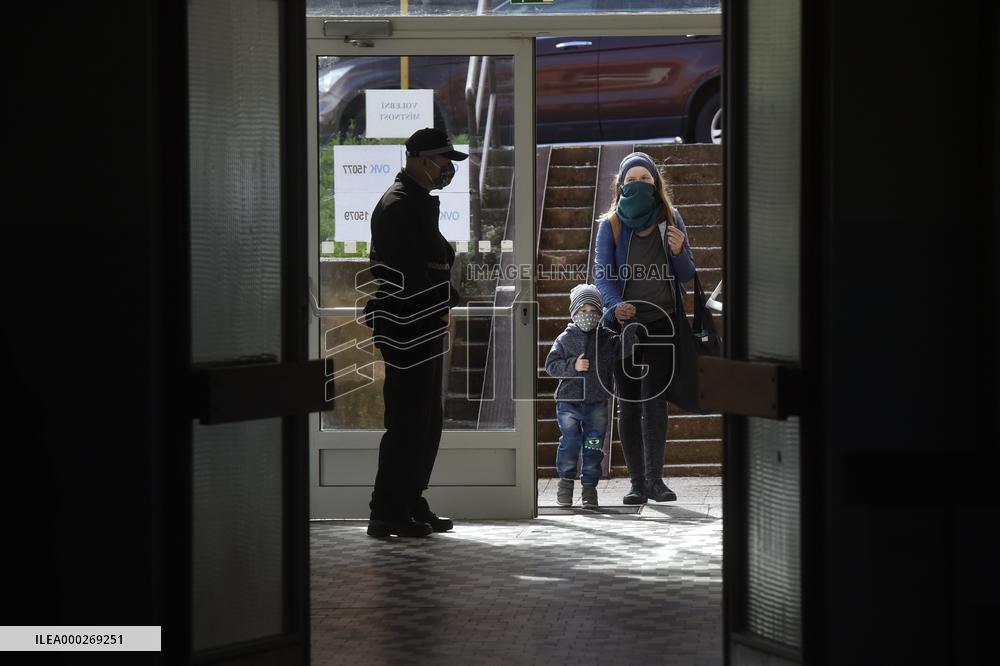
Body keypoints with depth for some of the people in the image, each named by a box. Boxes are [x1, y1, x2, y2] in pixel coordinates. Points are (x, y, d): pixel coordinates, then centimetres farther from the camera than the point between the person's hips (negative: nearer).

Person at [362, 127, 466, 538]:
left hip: (426, 327, 11)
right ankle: (388, 514, -4)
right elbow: (405, 273, -21)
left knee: (428, 419, 14)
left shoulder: (421, 202, 19)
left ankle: (411, 505, 21)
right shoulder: (398, 205, -14)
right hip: (407, 329, -11)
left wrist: (444, 307, 9)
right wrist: (441, 309, -13)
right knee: (407, 420, -8)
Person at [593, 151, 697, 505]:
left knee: (653, 399, -11)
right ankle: (638, 482, 5)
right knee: (628, 405, 1)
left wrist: (679, 252, -14)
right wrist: (615, 306, -23)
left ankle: (654, 479, -10)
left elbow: (687, 275, 9)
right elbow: (602, 275, -3)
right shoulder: (610, 224, 3)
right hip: (624, 324, 0)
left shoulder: (671, 219, 6)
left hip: (660, 323, 0)